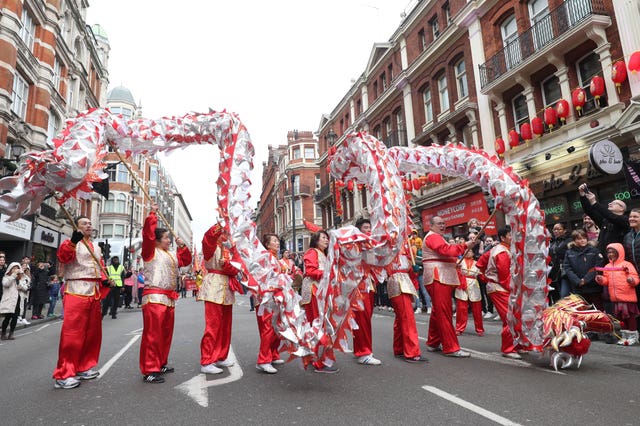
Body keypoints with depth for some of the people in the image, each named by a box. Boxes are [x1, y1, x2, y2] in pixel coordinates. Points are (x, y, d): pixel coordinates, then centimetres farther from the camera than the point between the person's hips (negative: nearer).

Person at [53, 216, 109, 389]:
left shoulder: (97, 247, 20)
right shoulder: (71, 243, -2)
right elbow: (62, 256, -23)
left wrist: (104, 280, 4)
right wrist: (72, 242, -41)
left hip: (95, 293, 8)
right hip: (76, 292, -7)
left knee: (92, 333, 12)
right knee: (72, 333, -10)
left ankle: (84, 367, 23)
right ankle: (63, 375, -4)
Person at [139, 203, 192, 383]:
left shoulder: (172, 255, 20)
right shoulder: (151, 251, -3)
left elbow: (186, 260, 26)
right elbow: (148, 233, -15)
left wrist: (183, 246, 14)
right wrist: (152, 214, -10)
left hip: (169, 299, 9)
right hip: (154, 297, -8)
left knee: (165, 334, 14)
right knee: (153, 334, -9)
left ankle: (161, 364, 26)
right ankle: (149, 371, -6)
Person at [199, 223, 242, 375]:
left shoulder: (227, 250, 18)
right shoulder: (211, 247, -1)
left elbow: (236, 269, 7)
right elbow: (208, 238, -26)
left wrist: (228, 265, -13)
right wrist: (219, 226, -40)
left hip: (226, 289, 8)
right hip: (214, 288, -8)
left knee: (225, 326, 12)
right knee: (213, 325, -9)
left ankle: (220, 357, 24)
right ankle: (206, 362, -3)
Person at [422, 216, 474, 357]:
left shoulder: (437, 237, 26)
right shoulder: (433, 237, -9)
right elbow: (446, 250, -24)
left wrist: (454, 263, 10)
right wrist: (465, 246, -21)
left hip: (442, 278, 11)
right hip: (438, 278, -11)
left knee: (438, 312, 15)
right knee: (444, 313, -11)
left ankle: (433, 343, 23)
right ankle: (450, 348, -10)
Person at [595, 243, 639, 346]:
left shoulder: (626, 264, -6)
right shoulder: (607, 267, 10)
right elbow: (606, 280, 14)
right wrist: (601, 279, -6)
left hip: (628, 296, -6)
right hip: (616, 298, 6)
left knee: (630, 316, 3)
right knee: (621, 317, 14)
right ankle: (625, 335, 27)